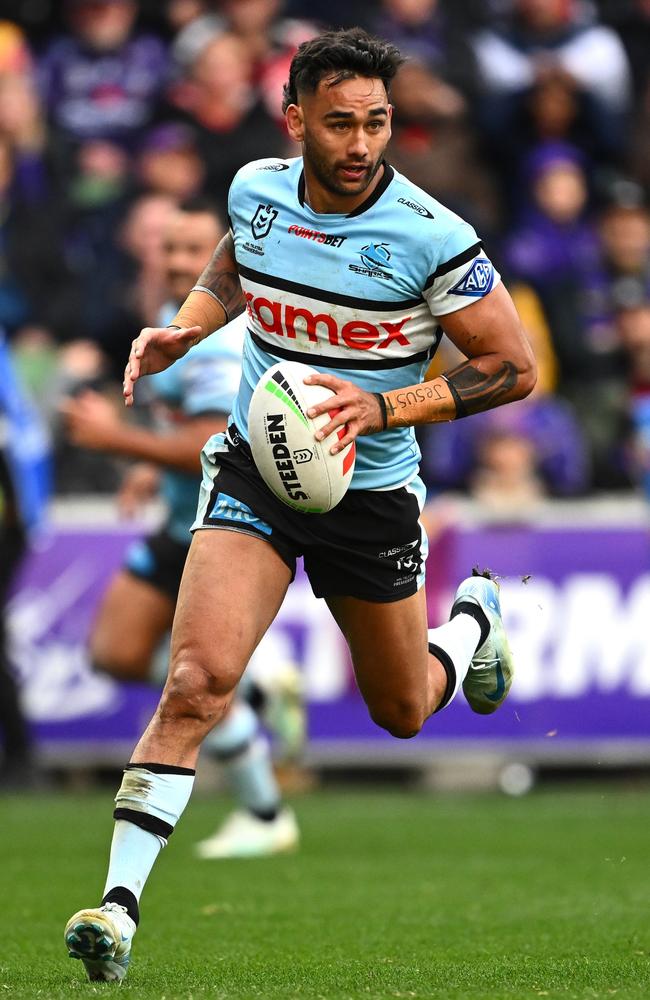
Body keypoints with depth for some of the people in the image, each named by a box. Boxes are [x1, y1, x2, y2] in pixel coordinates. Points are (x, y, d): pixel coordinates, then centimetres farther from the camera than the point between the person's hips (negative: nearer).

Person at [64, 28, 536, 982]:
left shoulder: (431, 237, -19)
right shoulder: (255, 190, -6)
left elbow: (515, 366, -12)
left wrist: (386, 407, -23)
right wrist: (183, 330, 2)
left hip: (372, 496, -1)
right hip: (253, 468, 1)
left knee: (402, 712, 18)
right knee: (198, 680, -21)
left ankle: (477, 613, 52)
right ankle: (120, 900, -20)